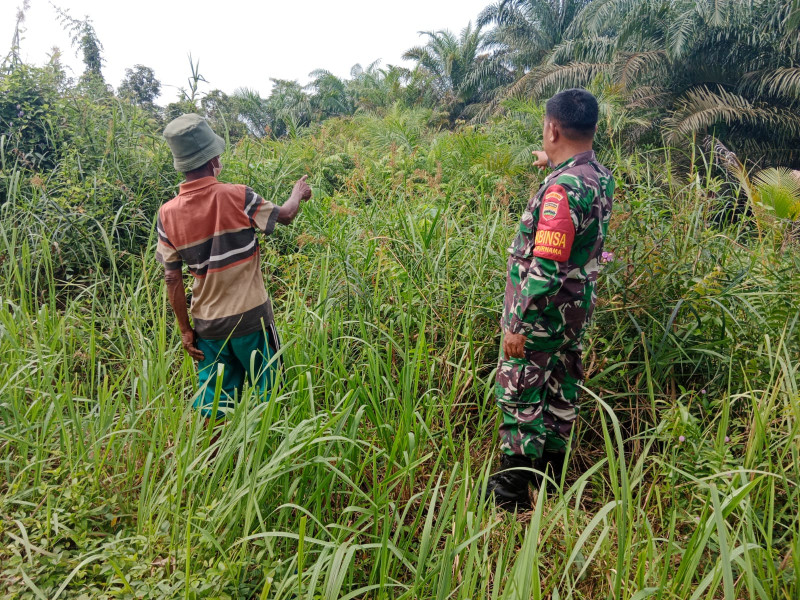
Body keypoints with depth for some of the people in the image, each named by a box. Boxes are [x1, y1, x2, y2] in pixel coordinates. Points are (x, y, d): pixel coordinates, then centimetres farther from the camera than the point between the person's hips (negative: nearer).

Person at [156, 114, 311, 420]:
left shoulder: (168, 214, -5)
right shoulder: (238, 197, -15)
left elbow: (172, 278, -1)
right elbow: (285, 215, 3)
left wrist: (185, 329, 9)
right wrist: (298, 192, 25)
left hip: (207, 324, 3)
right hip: (251, 317, -3)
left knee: (213, 403, 15)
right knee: (263, 394, 14)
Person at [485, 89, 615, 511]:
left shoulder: (562, 188, -26)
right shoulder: (601, 177, 2)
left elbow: (546, 269, -29)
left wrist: (519, 324, -23)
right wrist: (554, 165, 40)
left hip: (544, 311, -9)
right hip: (577, 308, 9)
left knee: (519, 395, 3)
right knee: (561, 389, 19)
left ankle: (512, 489, 16)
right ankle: (551, 471, 36)